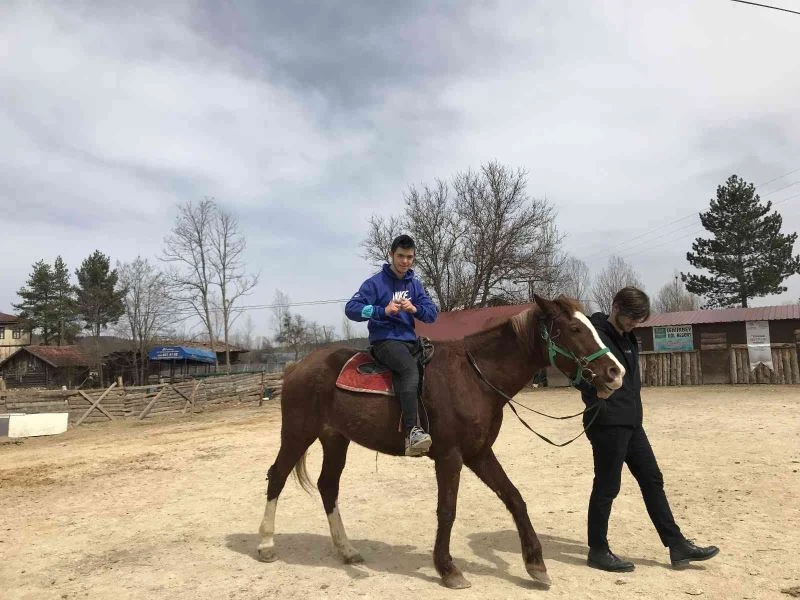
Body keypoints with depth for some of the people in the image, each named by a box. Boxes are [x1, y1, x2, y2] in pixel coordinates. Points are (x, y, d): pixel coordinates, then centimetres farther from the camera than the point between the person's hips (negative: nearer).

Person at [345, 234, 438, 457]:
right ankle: (412, 433, -41)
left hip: (409, 340, 7)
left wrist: (414, 309, -14)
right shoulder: (376, 282, -3)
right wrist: (384, 310, -22)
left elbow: (432, 313, 8)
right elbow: (351, 309, -11)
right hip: (385, 340, -7)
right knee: (411, 369, -34)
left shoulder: (414, 284, 13)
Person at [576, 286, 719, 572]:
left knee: (652, 481, 14)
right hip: (608, 424, -9)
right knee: (606, 487, 0)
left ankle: (677, 546, 24)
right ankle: (598, 551, 14)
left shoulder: (627, 338, 14)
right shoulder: (596, 335, -15)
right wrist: (598, 403, -20)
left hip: (631, 422, 9)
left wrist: (634, 391, 10)